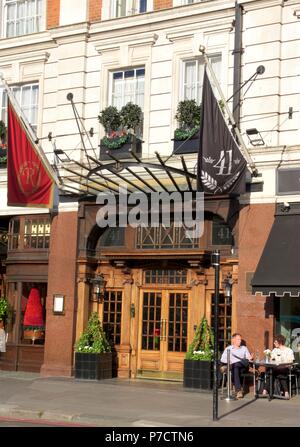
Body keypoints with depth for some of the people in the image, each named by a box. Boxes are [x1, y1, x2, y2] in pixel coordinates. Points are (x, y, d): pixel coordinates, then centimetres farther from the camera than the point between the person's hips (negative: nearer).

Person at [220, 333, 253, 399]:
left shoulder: (244, 348, 25)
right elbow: (222, 359, 10)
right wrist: (228, 361, -10)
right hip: (232, 367, -2)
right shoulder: (228, 349, 19)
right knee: (235, 370, -37)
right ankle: (238, 390, -39)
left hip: (242, 366, 2)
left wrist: (250, 358, -9)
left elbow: (248, 357, 15)